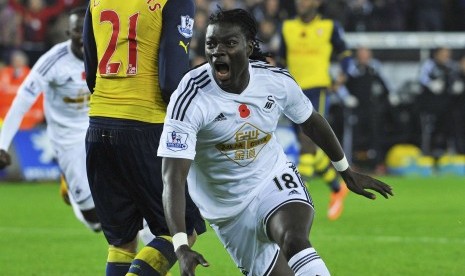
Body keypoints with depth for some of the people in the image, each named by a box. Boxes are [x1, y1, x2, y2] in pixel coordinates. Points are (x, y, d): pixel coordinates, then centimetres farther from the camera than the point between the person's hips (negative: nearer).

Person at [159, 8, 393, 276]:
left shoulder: (277, 81, -11)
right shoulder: (191, 98, -24)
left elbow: (312, 122, 12)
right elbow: (173, 178, -29)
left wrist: (346, 171, 23)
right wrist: (181, 246, -40)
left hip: (275, 183, 1)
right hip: (228, 208, -1)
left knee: (294, 241, -29)